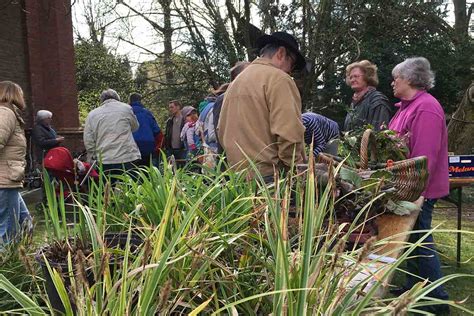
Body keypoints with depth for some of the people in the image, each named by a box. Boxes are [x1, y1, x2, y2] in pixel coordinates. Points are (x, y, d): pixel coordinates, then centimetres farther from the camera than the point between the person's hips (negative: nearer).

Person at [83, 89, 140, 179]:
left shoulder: (92, 114, 8)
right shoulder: (126, 108, 3)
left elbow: (88, 141, 5)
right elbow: (135, 127, 17)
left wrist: (94, 158, 13)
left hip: (105, 162, 2)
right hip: (128, 158, -1)